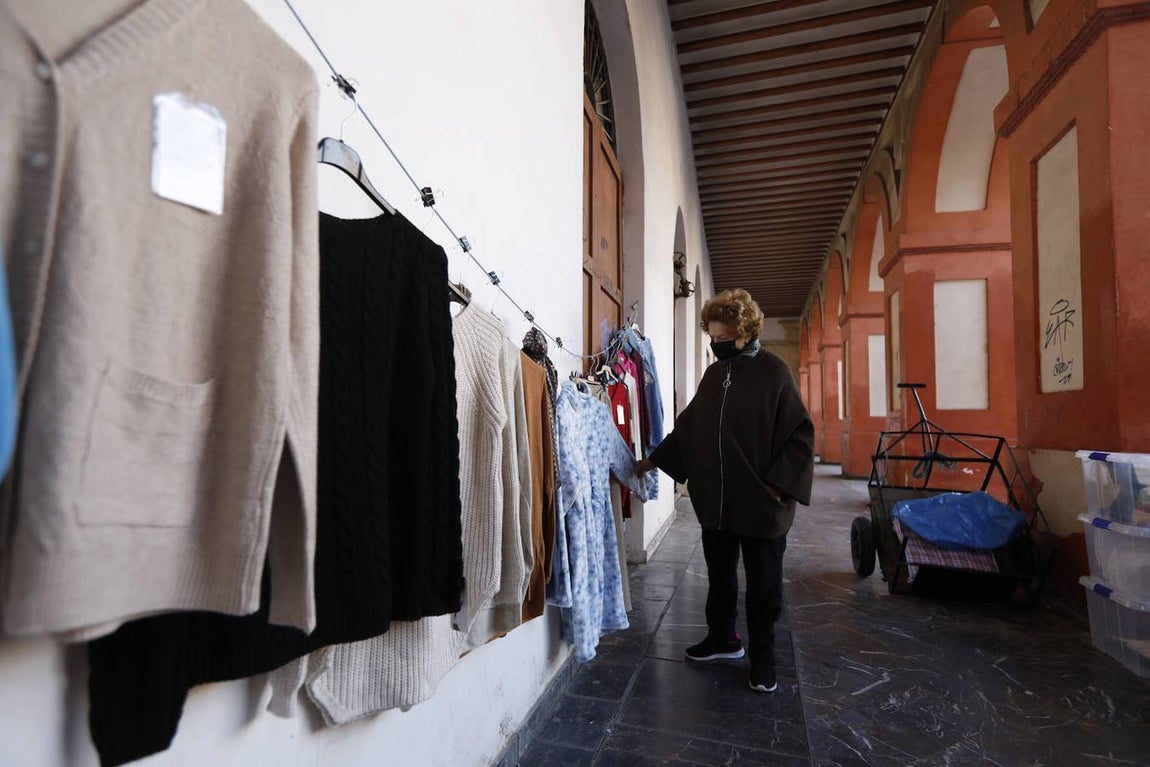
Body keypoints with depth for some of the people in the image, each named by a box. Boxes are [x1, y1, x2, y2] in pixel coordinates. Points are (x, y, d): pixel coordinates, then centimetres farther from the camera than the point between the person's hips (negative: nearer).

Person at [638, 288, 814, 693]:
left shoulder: (773, 372, -10)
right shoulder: (714, 373, 6)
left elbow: (800, 434, -10)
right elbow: (688, 425, 15)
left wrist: (778, 484, -15)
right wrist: (654, 459, 14)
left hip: (760, 504, -5)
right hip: (715, 500, 5)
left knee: (763, 585, 11)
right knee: (719, 575, 19)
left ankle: (762, 661, 29)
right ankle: (722, 638, 40)